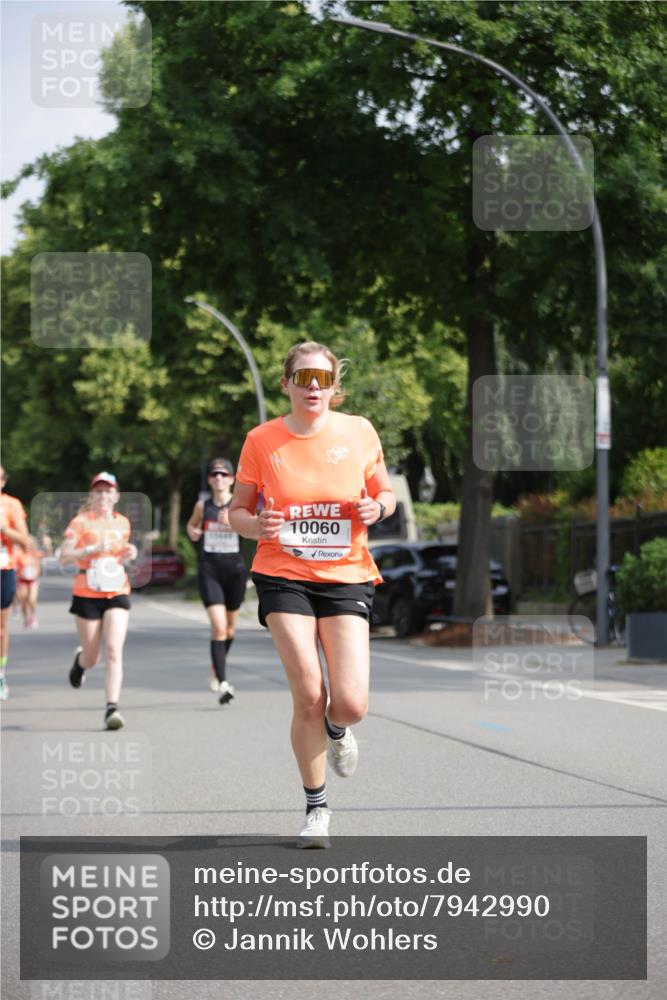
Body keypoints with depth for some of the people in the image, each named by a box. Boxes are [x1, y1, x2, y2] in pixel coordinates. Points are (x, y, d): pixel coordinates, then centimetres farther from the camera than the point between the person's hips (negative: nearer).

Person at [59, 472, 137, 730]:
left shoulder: (123, 523, 9)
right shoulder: (81, 522, -4)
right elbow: (64, 556, -11)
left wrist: (128, 554, 3)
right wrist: (92, 549, -23)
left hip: (117, 594, 2)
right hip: (87, 595, -2)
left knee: (114, 651, -15)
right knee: (92, 657, 7)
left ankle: (112, 707, -16)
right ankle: (80, 659, 45)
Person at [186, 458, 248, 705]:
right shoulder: (203, 506, 3)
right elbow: (192, 524, 23)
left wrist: (232, 523, -35)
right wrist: (192, 532, 0)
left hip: (235, 569, 1)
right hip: (209, 570, -1)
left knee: (229, 628, 16)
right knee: (218, 626, -15)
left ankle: (217, 672, 42)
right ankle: (222, 684, -18)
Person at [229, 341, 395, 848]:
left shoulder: (359, 432, 1)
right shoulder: (262, 440, 0)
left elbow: (386, 494, 13)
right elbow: (238, 510, 8)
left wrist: (376, 508, -10)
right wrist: (258, 525, -15)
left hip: (347, 578, 1)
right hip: (284, 577, -1)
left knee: (351, 704, -11)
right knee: (308, 694, -11)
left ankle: (336, 729, 30)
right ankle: (316, 807, 9)